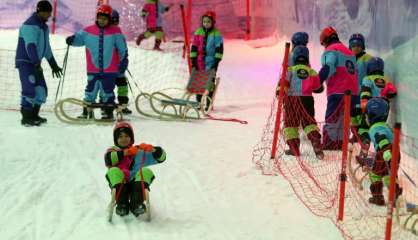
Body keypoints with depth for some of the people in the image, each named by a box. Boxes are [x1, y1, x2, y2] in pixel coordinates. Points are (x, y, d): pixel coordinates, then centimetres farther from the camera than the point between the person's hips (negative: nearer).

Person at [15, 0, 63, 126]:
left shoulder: (44, 27, 15)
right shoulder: (30, 25, -15)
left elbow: (46, 47, 23)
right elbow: (30, 46, -25)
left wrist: (53, 64, 24)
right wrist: (37, 64, -31)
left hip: (35, 63, 9)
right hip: (25, 61, -9)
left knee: (41, 90, 8)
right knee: (30, 89, -17)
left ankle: (33, 115, 18)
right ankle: (26, 118, -13)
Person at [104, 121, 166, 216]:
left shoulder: (139, 152, 22)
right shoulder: (112, 151, 18)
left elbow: (161, 157, 14)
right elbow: (109, 160, -8)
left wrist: (152, 149, -7)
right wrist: (125, 153, -14)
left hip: (135, 183, 1)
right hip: (119, 184, -1)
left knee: (146, 172, -25)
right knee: (114, 171, -30)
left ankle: (136, 204, -37)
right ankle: (122, 205, -34)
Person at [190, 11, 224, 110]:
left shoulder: (216, 34, -6)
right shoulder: (198, 32, 4)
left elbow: (219, 49, -7)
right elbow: (194, 47, 4)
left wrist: (216, 62, -12)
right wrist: (193, 61, -1)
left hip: (210, 63, -3)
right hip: (199, 63, 3)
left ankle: (209, 104, 7)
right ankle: (198, 102, 17)